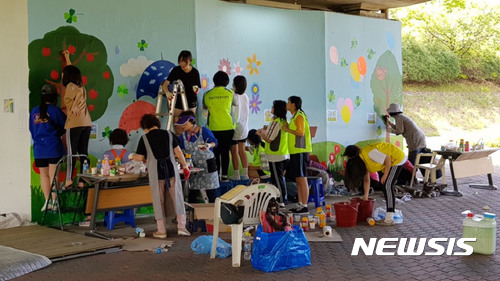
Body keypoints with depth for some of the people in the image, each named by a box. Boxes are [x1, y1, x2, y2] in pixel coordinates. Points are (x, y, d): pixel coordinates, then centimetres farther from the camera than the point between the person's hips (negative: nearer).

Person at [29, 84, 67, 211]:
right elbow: (64, 126, 1)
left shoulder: (34, 111, 4)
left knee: (43, 174, 11)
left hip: (39, 148, 3)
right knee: (53, 174, 1)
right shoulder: (56, 110, -8)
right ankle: (54, 202, 1)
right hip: (54, 148, -3)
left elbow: (31, 129, 13)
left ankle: (47, 201, 9)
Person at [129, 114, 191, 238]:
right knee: (177, 197, 7)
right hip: (171, 168, 1)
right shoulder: (168, 134, 6)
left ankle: (161, 230, 13)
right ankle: (181, 227, 4)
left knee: (158, 200, 8)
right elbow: (178, 151, 3)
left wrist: (132, 156, 20)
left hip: (155, 172, -1)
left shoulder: (145, 138, 0)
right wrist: (185, 166, 10)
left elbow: (140, 157, 0)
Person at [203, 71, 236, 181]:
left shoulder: (207, 94, -3)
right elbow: (236, 104, 14)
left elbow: (205, 107, 15)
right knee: (225, 151, 6)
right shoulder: (229, 93, -5)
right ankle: (224, 175, 8)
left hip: (213, 128, 1)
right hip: (227, 127, 0)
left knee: (215, 152, 8)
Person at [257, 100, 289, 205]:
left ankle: (281, 201, 1)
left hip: (275, 156, -9)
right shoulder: (284, 121, 10)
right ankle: (284, 198, 22)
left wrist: (260, 134, 1)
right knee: (280, 177, 16)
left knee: (277, 179, -2)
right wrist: (265, 132, 22)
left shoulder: (275, 122, -17)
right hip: (284, 154, 9)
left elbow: (269, 139, -16)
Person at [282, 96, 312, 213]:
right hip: (295, 151, 10)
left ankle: (304, 206, -6)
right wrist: (287, 128, 8)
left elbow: (301, 132, -20)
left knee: (302, 179, -8)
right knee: (298, 180, 11)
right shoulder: (294, 116, 20)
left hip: (300, 151, -10)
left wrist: (287, 129, -11)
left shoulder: (299, 116, -11)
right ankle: (300, 204, 16)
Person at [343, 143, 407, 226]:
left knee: (387, 186, -14)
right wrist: (365, 197, 6)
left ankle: (389, 219, -15)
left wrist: (385, 175, -18)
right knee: (386, 187, 10)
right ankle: (390, 213, 17)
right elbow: (366, 179, 7)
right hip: (392, 161, 10)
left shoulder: (369, 153, -28)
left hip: (397, 158, -10)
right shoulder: (362, 160, 2)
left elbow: (388, 159, -24)